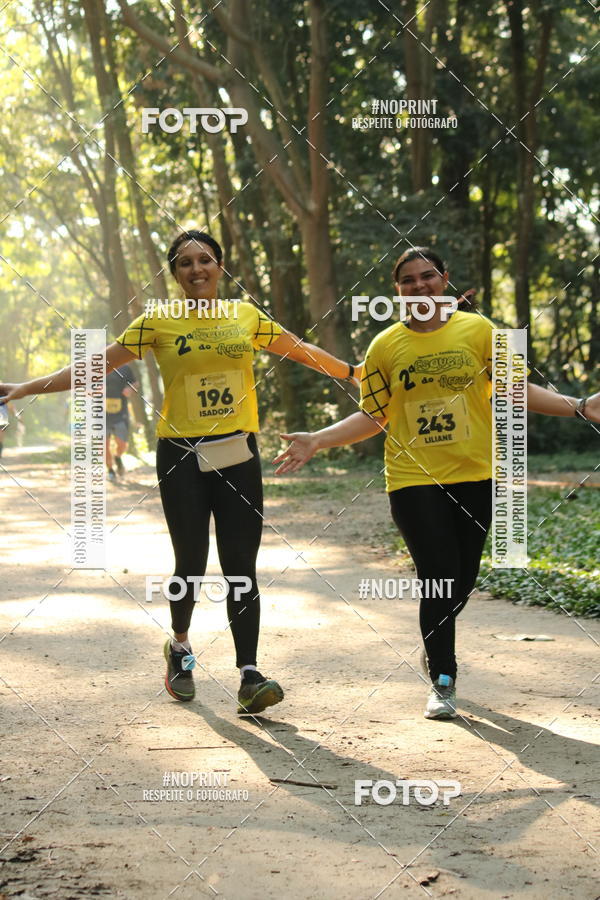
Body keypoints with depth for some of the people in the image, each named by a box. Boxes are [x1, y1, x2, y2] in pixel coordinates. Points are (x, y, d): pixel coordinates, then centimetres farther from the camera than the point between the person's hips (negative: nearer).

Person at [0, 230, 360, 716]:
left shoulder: (246, 316, 8)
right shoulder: (159, 321, 0)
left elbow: (302, 351, 19)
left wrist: (354, 373, 20)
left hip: (238, 455, 2)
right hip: (182, 459, -2)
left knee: (241, 567, -4)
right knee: (191, 563, 0)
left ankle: (249, 675, -5)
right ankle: (180, 647, 29)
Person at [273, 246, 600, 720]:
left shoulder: (478, 329, 2)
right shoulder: (385, 346, 2)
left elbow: (514, 389, -1)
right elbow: (373, 417, 6)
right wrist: (317, 441, -4)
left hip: (475, 476, 1)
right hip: (414, 480, -1)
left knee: (462, 580, 9)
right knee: (439, 578, -8)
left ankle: (435, 647, 39)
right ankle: (443, 682, 7)